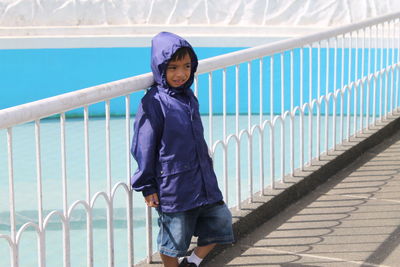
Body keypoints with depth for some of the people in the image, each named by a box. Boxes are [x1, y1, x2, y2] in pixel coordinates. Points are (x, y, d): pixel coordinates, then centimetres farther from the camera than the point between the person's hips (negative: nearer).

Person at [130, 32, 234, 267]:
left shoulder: (189, 98, 8)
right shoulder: (153, 103, -14)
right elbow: (144, 147, -12)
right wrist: (147, 187, -10)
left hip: (203, 181, 7)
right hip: (172, 186, -7)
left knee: (220, 222, 9)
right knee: (173, 238, 5)